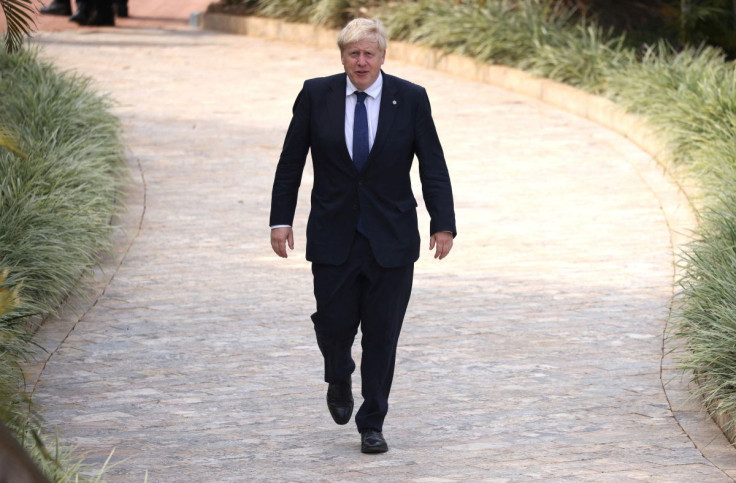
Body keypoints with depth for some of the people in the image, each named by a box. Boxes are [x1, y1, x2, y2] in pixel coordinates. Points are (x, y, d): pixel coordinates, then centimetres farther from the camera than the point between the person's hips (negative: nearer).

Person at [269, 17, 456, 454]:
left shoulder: (410, 99, -2)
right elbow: (291, 161, 5)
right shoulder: (316, 95, 0)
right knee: (334, 322, -1)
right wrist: (281, 220, 0)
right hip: (333, 236, 0)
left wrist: (444, 224, -9)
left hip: (391, 239, 0)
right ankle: (339, 380, 34)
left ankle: (373, 425, 13)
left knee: (382, 333, 1)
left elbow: (433, 166, -1)